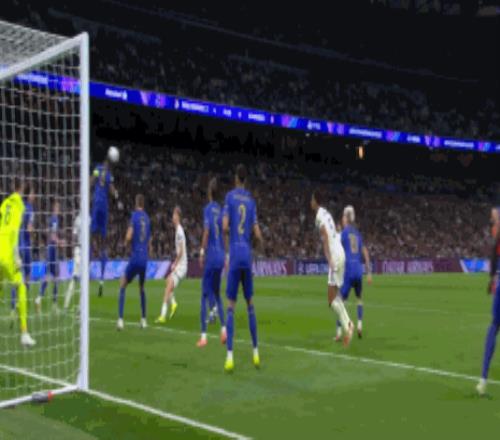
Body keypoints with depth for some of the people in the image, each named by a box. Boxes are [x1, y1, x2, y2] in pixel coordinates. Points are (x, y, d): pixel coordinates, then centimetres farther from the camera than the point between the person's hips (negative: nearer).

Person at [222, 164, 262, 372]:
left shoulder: (230, 196, 1)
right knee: (250, 304, 13)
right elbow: (257, 234, 5)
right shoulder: (251, 201, 11)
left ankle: (230, 356, -10)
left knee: (231, 306, -3)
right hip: (247, 255, 3)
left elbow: (224, 226, -10)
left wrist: (228, 235, 13)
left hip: (235, 254, -3)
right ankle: (255, 351, 17)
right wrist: (261, 241, 28)